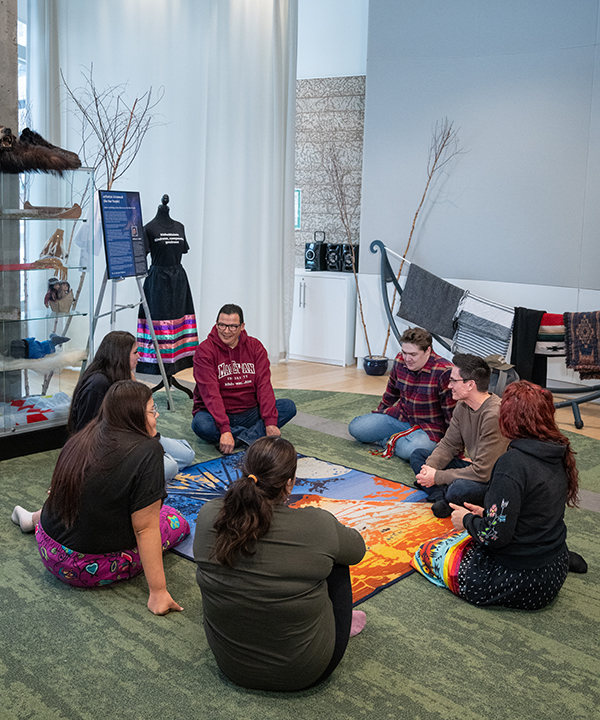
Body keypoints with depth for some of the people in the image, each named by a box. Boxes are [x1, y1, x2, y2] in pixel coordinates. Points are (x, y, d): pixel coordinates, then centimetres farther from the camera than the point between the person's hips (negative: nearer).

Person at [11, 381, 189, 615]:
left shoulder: (81, 438, 0)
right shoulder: (147, 451, -20)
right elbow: (145, 528, -22)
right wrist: (158, 592, -19)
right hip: (92, 569, -7)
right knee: (176, 520, 8)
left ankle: (35, 518, 33)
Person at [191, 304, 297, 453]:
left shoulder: (254, 346, 2)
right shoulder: (204, 350, -11)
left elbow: (264, 384, -6)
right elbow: (210, 393, -21)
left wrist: (270, 422, -21)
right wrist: (225, 429, -33)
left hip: (249, 413, 4)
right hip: (216, 414, -3)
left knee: (289, 407, -16)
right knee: (201, 424, -37)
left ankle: (241, 439, -28)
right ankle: (256, 434, -22)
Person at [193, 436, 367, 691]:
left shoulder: (208, 516, -16)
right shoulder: (317, 526, -25)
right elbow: (357, 550, -2)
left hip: (229, 662, 4)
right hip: (303, 672, -3)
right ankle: (341, 623, 38)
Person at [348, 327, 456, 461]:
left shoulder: (444, 371, -23)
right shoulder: (400, 360, -4)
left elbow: (451, 412, -16)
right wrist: (376, 417, 24)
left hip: (429, 426, -5)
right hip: (400, 417, 6)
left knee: (409, 451, -37)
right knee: (355, 427, -7)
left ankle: (391, 440, -4)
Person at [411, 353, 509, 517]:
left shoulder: (494, 416, -29)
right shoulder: (462, 406, 0)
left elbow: (482, 472, -28)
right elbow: (448, 445, 9)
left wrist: (437, 477, -21)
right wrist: (430, 467, -12)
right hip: (475, 468, 9)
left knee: (459, 489, -40)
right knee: (418, 456, 7)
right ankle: (444, 498, -16)